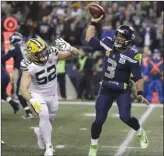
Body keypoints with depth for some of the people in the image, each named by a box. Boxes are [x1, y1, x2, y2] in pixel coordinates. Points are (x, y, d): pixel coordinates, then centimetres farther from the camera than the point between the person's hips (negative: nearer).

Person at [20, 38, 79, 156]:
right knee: (44, 115, -27)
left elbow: (76, 53, -16)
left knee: (50, 119, 17)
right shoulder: (29, 66, -30)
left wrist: (68, 48, -38)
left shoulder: (52, 54, -21)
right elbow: (24, 88, -36)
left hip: (52, 94, 4)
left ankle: (40, 132, 52)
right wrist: (32, 101, -54)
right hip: (38, 95, -4)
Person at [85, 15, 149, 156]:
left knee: (125, 117, -16)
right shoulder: (108, 44, -2)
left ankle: (141, 133, 17)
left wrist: (140, 94, -19)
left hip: (123, 91, -4)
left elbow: (138, 77, -13)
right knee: (99, 120, 1)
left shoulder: (132, 55, -16)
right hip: (106, 89, 4)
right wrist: (94, 22, 4)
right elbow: (90, 38, 9)